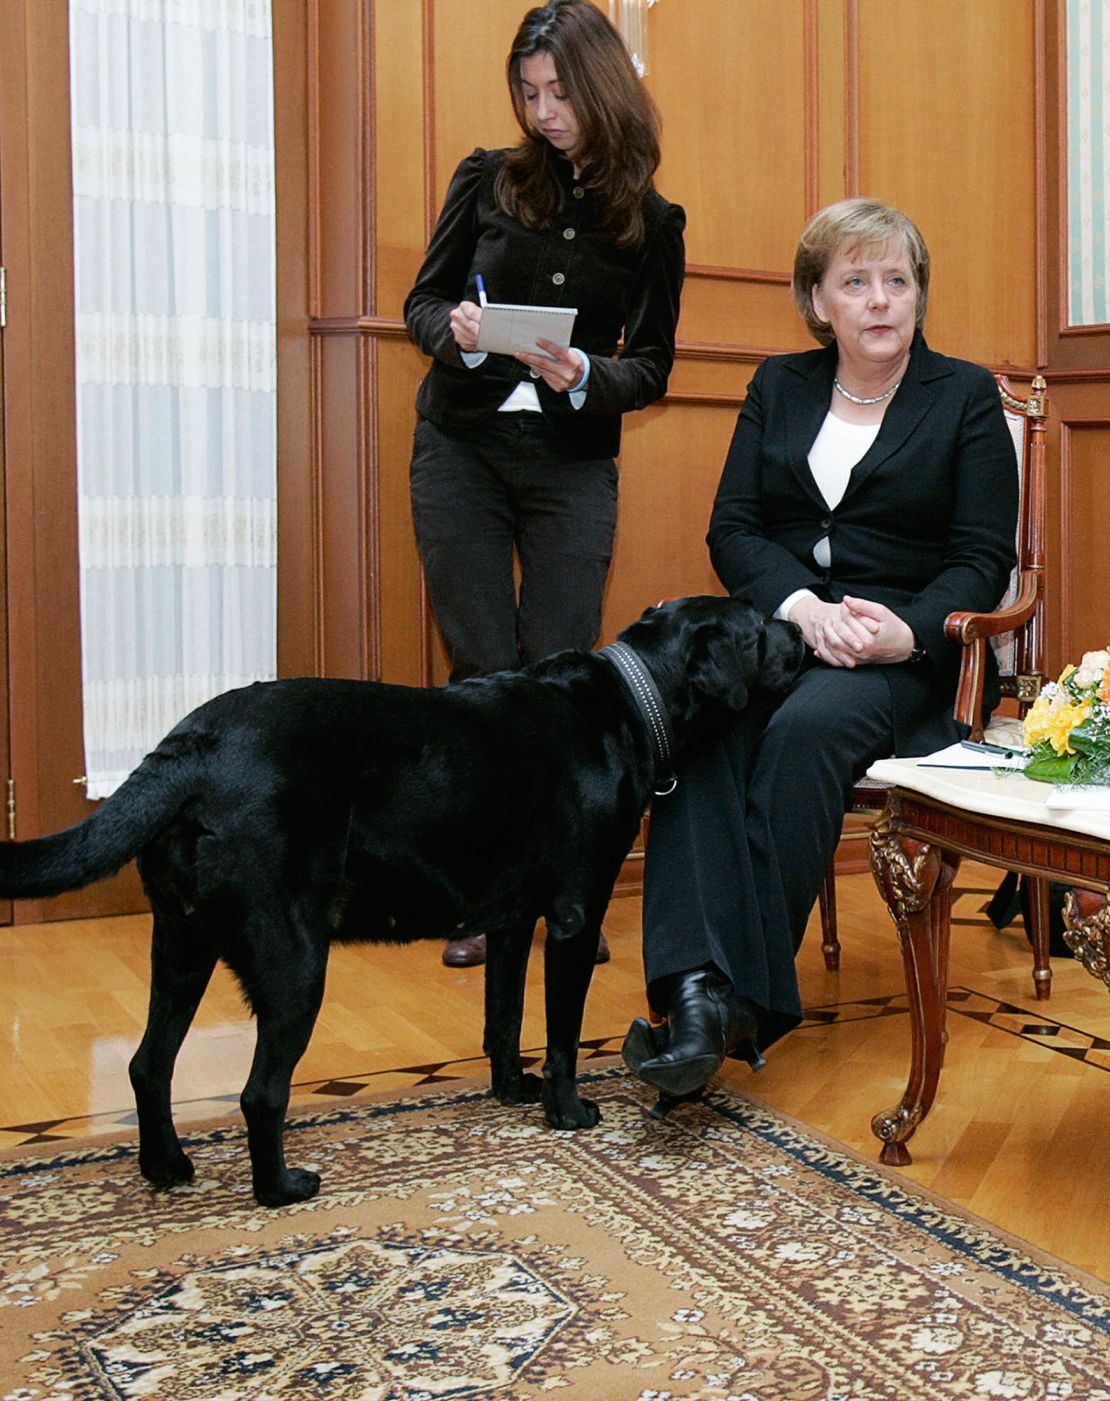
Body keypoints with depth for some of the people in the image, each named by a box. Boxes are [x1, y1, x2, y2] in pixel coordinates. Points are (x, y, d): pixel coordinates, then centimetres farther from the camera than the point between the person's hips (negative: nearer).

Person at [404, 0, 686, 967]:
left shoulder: (651, 222, 5)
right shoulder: (487, 181, 6)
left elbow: (651, 369, 4)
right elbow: (423, 303, 9)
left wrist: (584, 375, -16)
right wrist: (458, 333, -14)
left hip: (574, 462, 0)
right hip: (461, 446, 1)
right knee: (483, 670, 0)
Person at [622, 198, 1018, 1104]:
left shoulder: (967, 397, 8)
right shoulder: (778, 387, 17)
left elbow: (984, 559, 1)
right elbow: (731, 529, 7)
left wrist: (908, 630, -19)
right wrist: (799, 604, -14)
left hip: (908, 654, -2)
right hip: (779, 625, 3)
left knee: (807, 726, -36)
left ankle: (747, 1004, -32)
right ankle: (698, 987, -43)